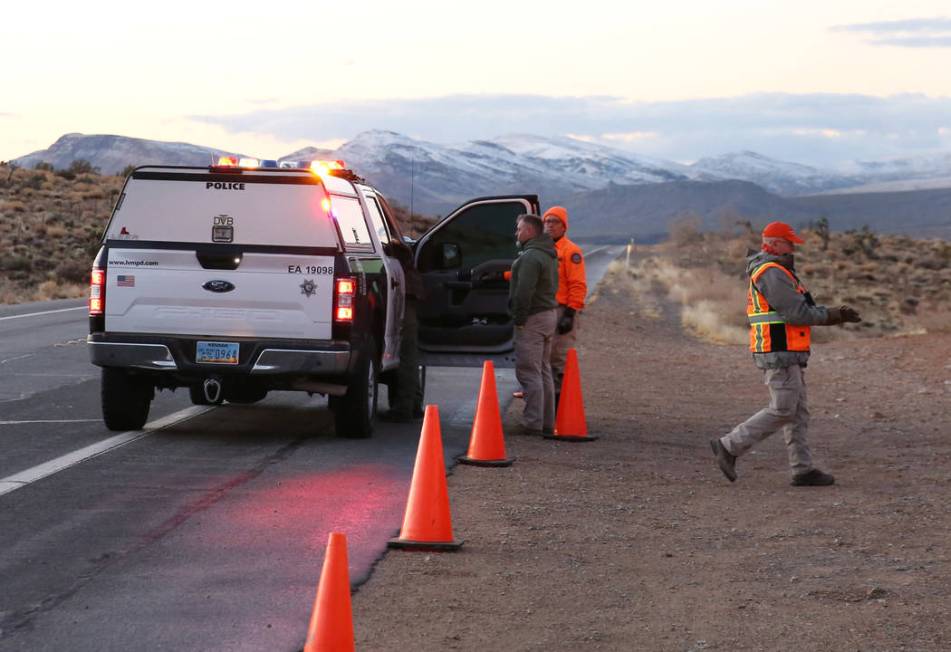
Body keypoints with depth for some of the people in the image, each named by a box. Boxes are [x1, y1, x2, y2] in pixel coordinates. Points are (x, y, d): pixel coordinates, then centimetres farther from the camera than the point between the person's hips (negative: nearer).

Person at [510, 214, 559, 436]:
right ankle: (547, 423, 18)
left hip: (533, 318, -10)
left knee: (529, 372, -8)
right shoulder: (549, 255, 16)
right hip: (549, 315, 10)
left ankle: (533, 423, -10)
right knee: (543, 372, 15)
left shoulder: (531, 257, -18)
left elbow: (524, 291, -25)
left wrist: (519, 318, -18)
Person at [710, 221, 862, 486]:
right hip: (779, 354, -11)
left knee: (798, 413, 8)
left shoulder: (777, 273, 20)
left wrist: (836, 314, 6)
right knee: (782, 411, -8)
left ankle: (803, 470, 8)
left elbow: (804, 309, 19)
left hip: (786, 355, 11)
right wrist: (832, 315, -7)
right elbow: (797, 313, -20)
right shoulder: (771, 273, -15)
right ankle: (729, 447, -4)